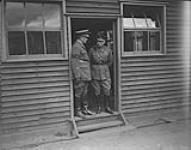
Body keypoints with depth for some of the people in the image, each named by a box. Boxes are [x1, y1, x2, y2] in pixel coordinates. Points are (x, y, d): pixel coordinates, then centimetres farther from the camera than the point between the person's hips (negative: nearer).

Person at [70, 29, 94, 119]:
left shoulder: (82, 46, 16)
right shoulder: (76, 46, -13)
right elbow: (74, 62, -18)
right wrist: (77, 76, -21)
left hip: (85, 75, 9)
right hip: (80, 75, -9)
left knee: (84, 92, 14)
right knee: (78, 93, -1)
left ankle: (85, 109, 24)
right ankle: (77, 111, 8)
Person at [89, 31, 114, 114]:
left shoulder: (108, 50, -4)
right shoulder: (92, 50, -5)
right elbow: (89, 61, 9)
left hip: (105, 74, 0)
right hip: (95, 74, 0)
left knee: (107, 91, 2)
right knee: (97, 92, 6)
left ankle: (107, 107, 20)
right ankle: (99, 107, 22)